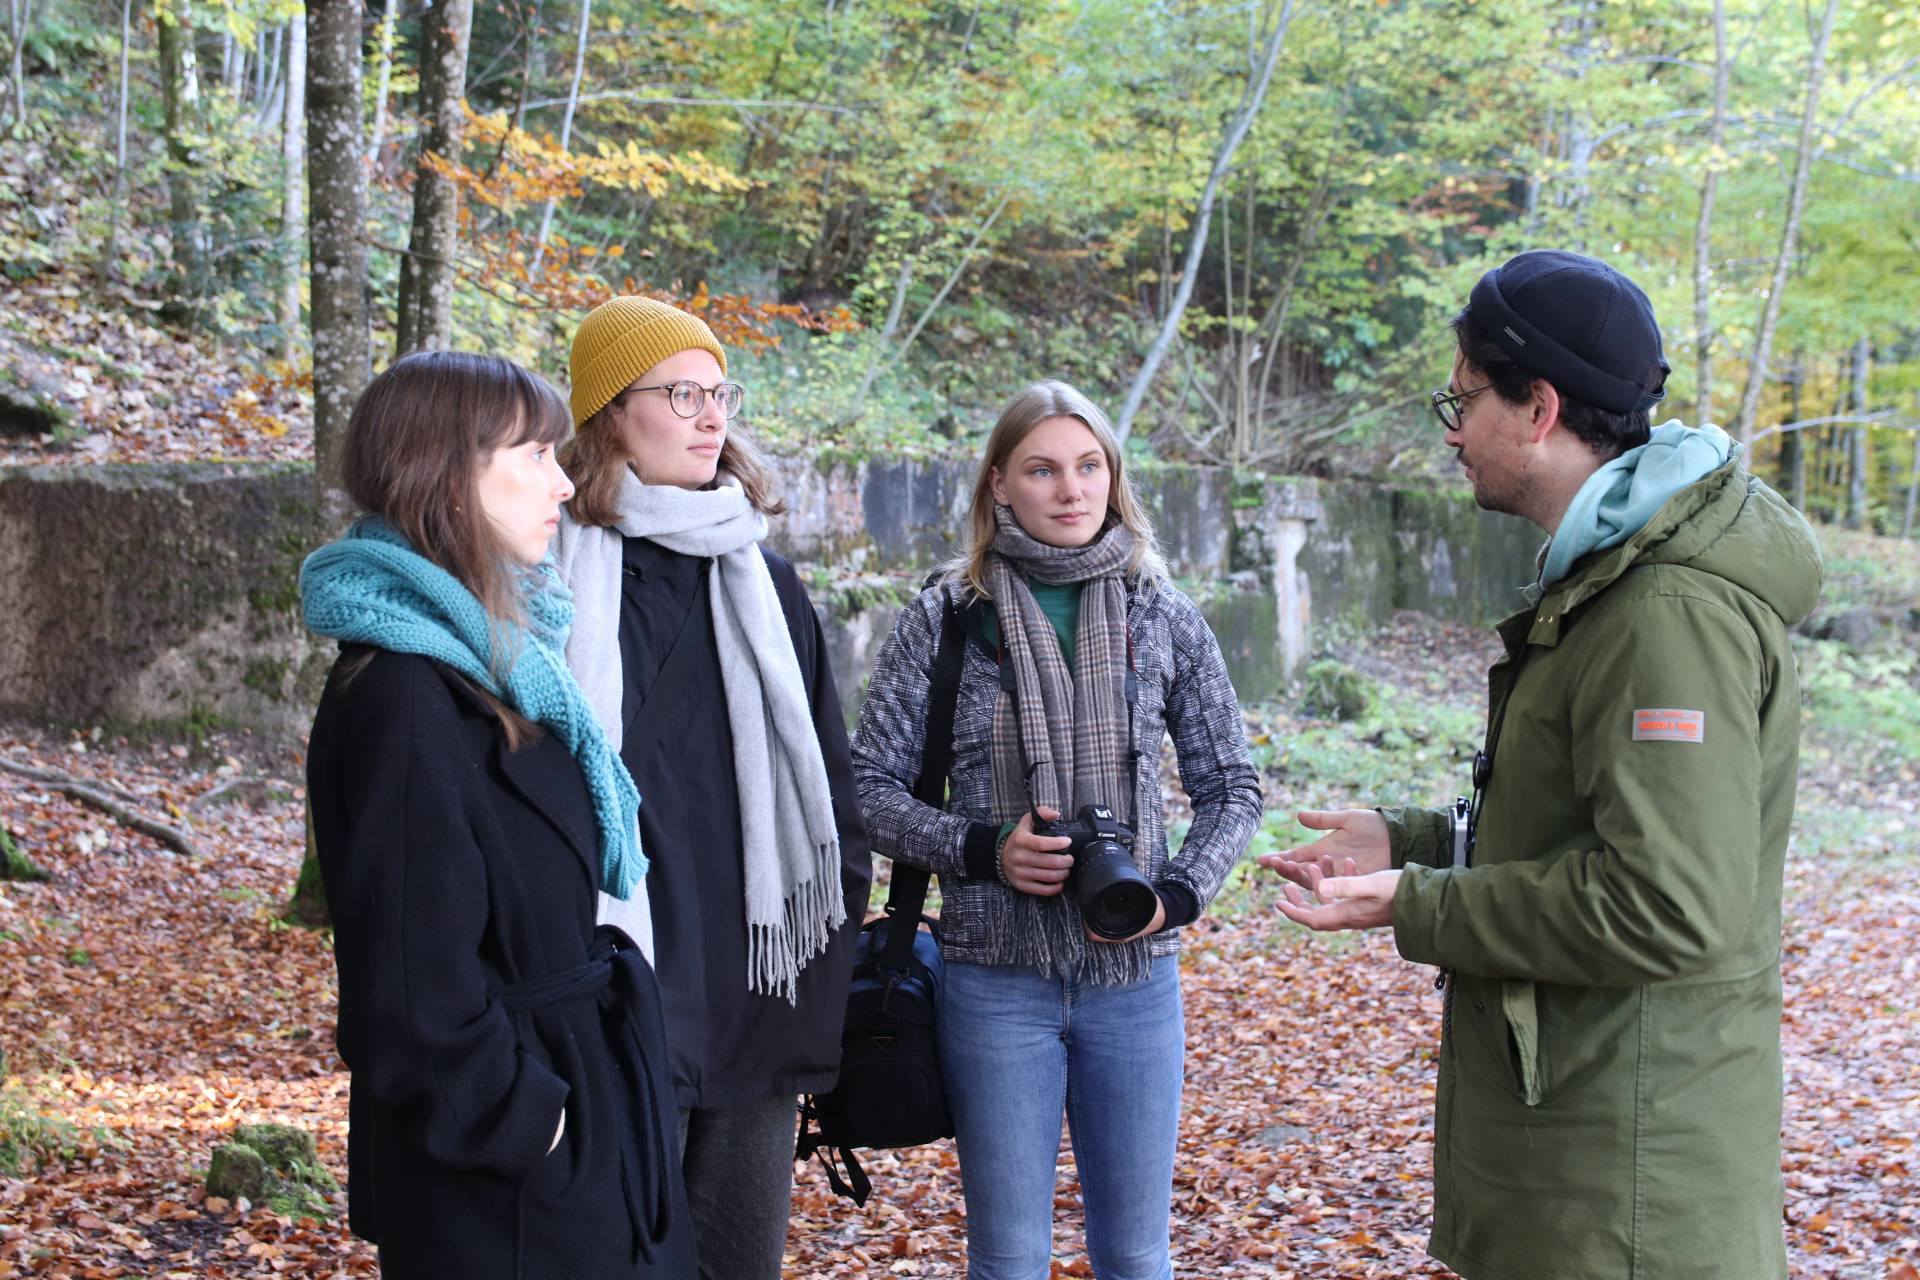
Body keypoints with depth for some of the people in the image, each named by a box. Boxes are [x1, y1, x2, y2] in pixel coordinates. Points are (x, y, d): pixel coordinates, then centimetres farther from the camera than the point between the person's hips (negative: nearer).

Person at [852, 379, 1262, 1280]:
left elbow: (1231, 787, 9)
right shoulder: (943, 620, -2)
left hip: (1135, 971, 2)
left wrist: (1178, 893, -9)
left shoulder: (1164, 620, 3)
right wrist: (981, 851, -16)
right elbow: (867, 787, -1)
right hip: (997, 977, -1)